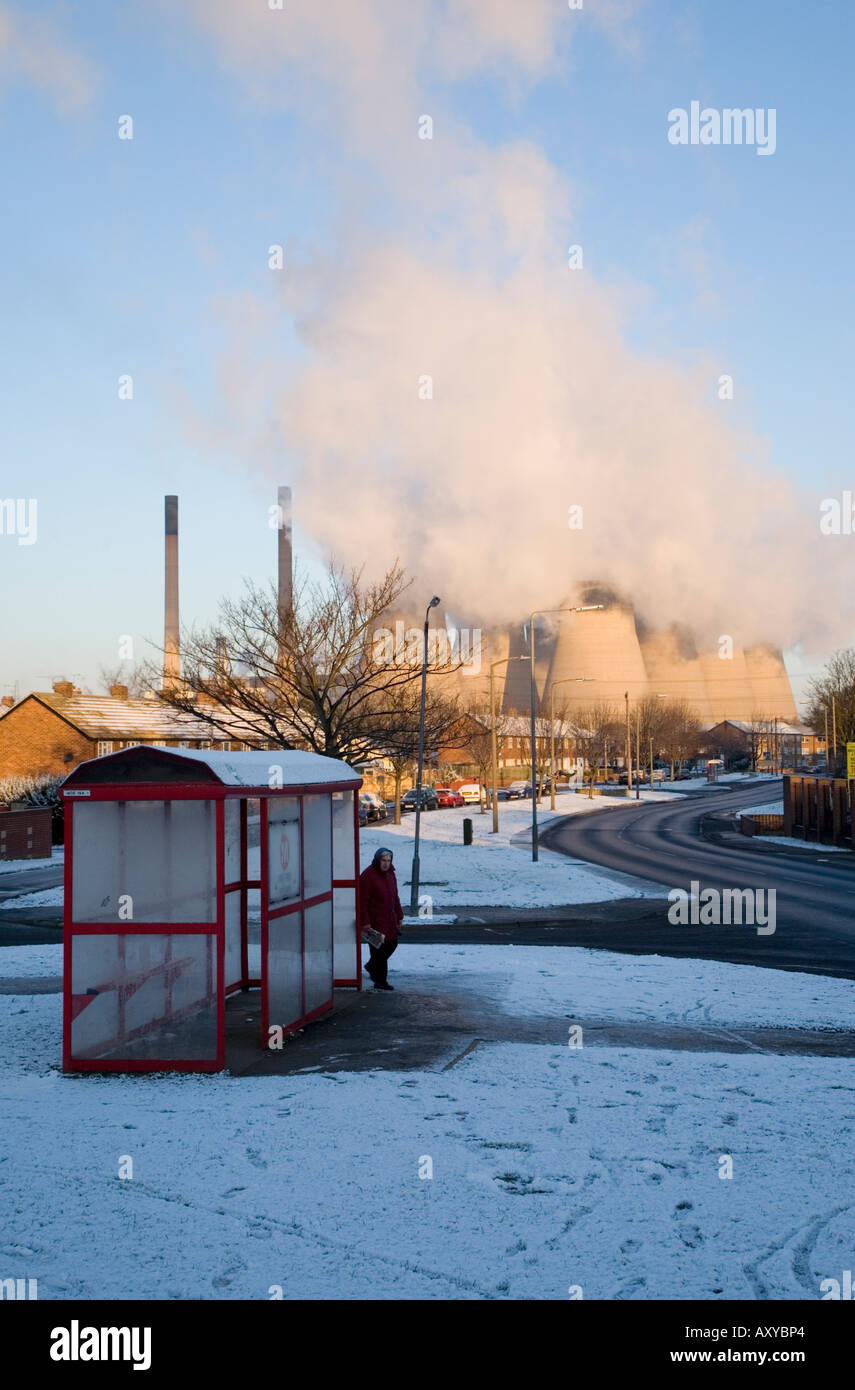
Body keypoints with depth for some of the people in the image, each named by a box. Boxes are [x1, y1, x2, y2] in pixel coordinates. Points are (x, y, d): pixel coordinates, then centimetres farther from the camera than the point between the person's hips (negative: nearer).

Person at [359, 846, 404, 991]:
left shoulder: (390, 873, 10)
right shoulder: (368, 875, -16)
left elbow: (395, 897, 20)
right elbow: (363, 901, -17)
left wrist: (399, 916, 18)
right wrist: (365, 922, -20)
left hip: (390, 919, 8)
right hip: (375, 919, -8)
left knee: (392, 944, 15)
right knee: (379, 949, -7)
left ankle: (371, 967, 35)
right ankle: (379, 981, 2)